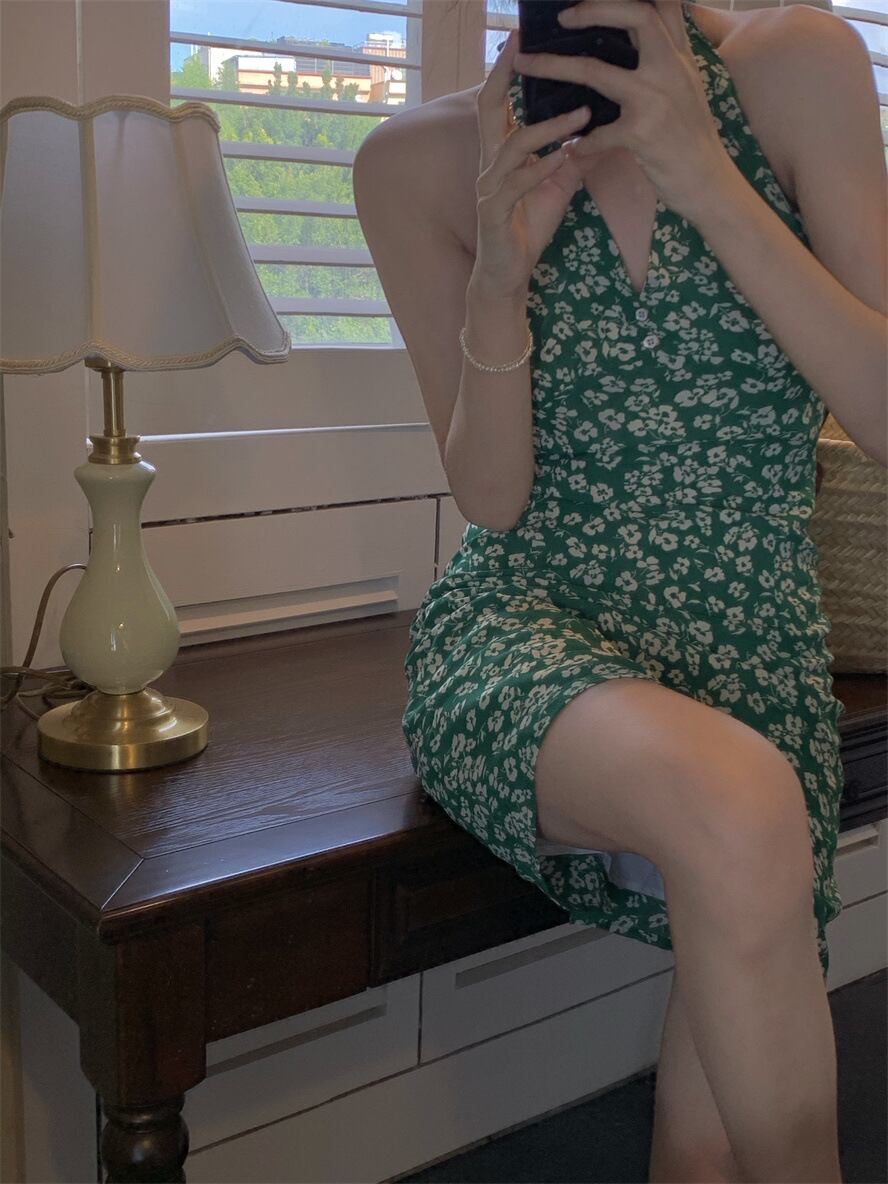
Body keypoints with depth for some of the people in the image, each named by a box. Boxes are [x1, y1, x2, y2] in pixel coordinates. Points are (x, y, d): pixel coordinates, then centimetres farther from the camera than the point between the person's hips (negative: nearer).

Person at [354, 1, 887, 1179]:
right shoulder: (421, 162, -2)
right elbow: (492, 499, -2)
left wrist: (706, 177, -19)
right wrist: (498, 279, -19)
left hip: (761, 666, 2)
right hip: (523, 635, -1)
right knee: (738, 806, -34)